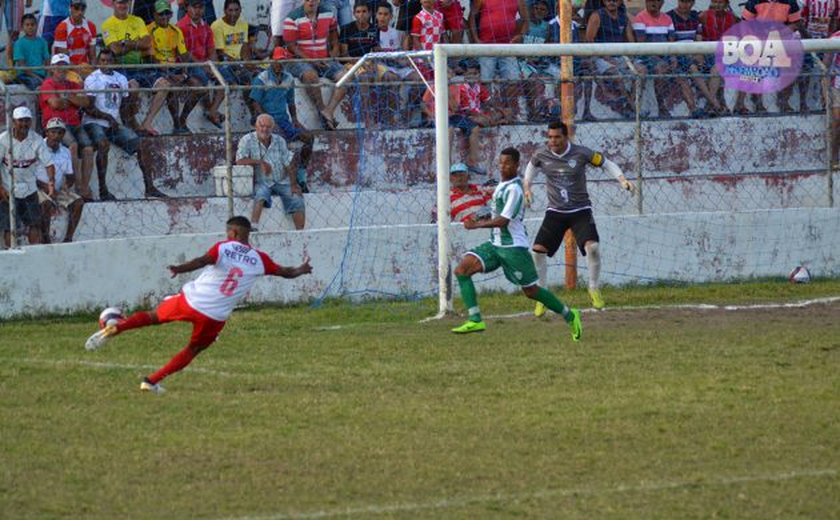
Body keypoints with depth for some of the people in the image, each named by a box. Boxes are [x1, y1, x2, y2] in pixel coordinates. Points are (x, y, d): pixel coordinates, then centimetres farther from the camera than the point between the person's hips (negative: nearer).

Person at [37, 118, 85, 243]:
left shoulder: (65, 152, 10)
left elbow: (70, 176, 15)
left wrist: (68, 183, -9)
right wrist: (45, 186, -23)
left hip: (59, 190, 6)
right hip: (39, 190, -6)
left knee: (78, 202, -16)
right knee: (46, 203, -36)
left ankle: (68, 238, -15)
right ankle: (45, 238, -27)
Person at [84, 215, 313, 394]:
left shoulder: (223, 248, -3)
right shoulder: (259, 260, 4)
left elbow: (203, 260, -23)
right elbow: (285, 272, 16)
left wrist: (180, 269, -35)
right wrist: (301, 270, 36)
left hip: (190, 301, -1)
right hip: (215, 317, 1)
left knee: (153, 316, 19)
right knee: (193, 349, 20)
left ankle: (115, 327, -1)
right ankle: (152, 381, 15)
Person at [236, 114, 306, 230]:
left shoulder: (280, 141, 9)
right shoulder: (247, 140, -2)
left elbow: (288, 165, 8)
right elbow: (240, 160, -14)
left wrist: (293, 185, -2)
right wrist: (260, 162, -18)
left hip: (282, 182, 4)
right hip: (262, 183, -4)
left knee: (297, 202, -17)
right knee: (261, 194, -36)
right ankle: (253, 227, -41)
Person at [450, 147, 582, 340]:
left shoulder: (514, 189, -17)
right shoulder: (502, 185, 12)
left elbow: (503, 221, -23)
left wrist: (477, 225, -19)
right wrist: (485, 220, 9)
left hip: (513, 246, -9)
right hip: (495, 244, 9)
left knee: (531, 291, -1)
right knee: (462, 269, -9)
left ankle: (569, 315, 18)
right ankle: (475, 320, -13)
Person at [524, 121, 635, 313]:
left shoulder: (581, 153, -12)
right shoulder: (542, 155, -5)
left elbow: (607, 163, -1)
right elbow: (532, 166, 20)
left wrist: (623, 180, -16)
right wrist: (527, 187, 8)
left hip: (580, 210, -2)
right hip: (555, 211, 2)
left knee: (592, 247, -23)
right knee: (538, 250, -11)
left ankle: (594, 289, 0)